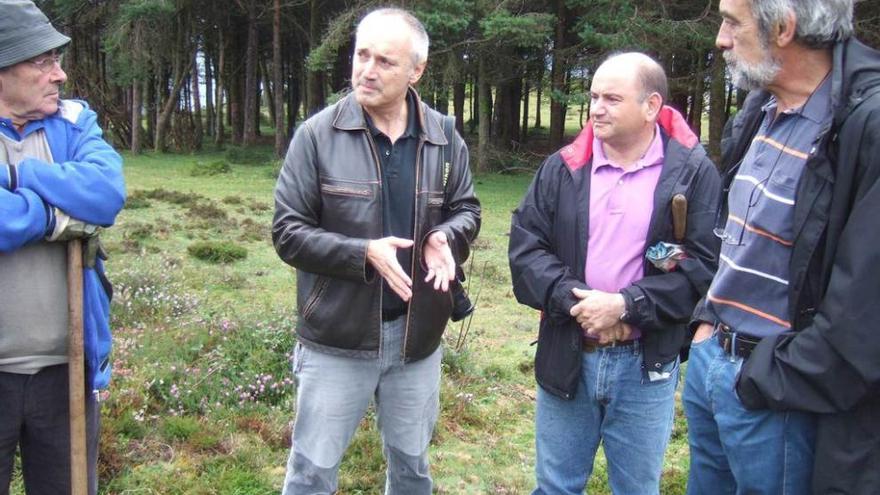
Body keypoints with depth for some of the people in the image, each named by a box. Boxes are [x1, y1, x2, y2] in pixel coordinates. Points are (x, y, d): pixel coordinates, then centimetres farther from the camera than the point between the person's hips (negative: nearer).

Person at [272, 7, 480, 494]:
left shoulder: (444, 138, -1)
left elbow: (466, 209, 10)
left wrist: (446, 238, -14)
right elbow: (288, 230, -10)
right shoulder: (318, 134, -11)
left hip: (417, 335, 3)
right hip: (336, 337, -3)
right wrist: (362, 254, -24)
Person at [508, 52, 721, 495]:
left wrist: (626, 305, -19)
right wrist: (575, 300, -16)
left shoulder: (693, 172, -5)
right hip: (566, 357, 2)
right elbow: (525, 245, -2)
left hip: (646, 365, -2)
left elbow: (704, 263, -12)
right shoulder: (562, 167, 3)